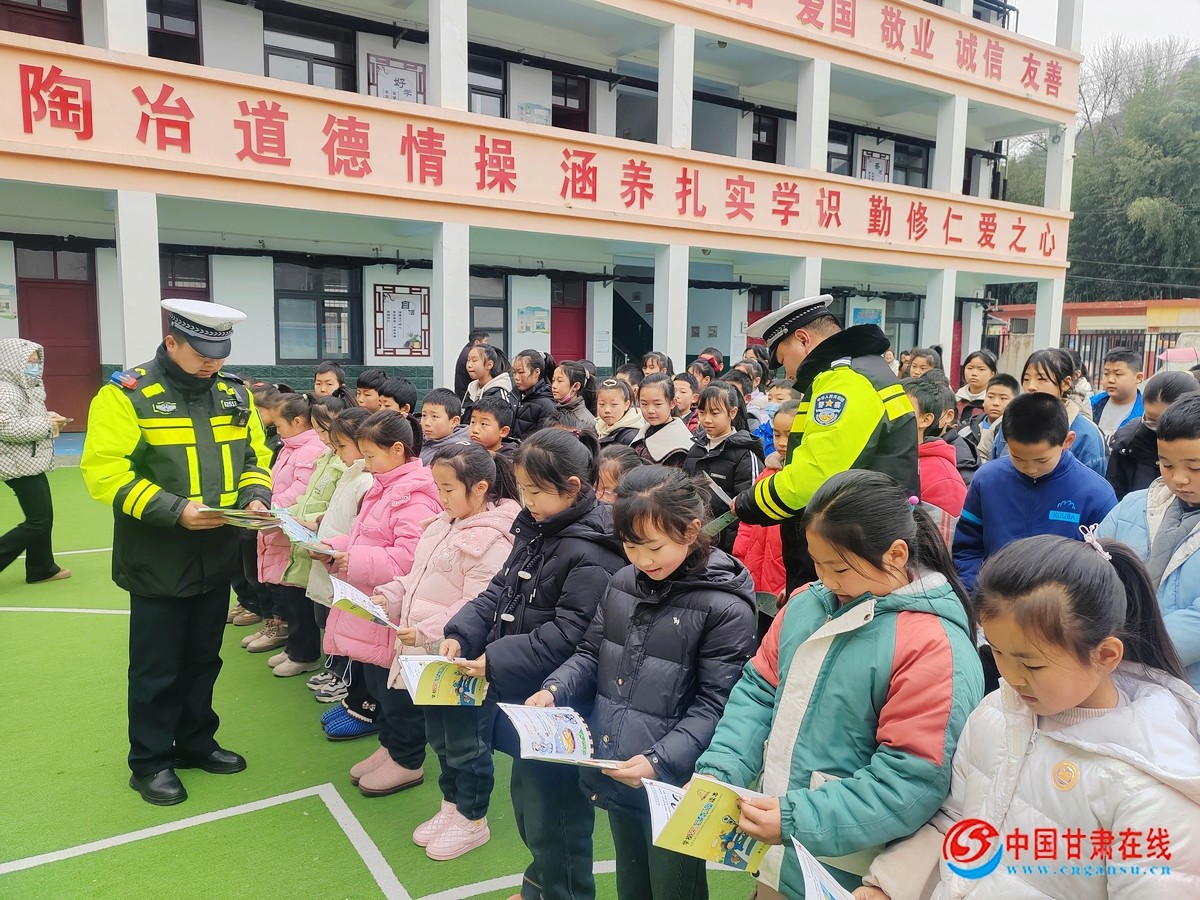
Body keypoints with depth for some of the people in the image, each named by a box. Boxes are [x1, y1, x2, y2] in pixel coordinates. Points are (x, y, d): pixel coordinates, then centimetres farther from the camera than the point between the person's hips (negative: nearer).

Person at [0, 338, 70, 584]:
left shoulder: (27, 388, 13)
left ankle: (41, 568, 24)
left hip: (31, 463, 10)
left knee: (43, 517, 15)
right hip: (21, 466, -10)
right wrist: (45, 424, -20)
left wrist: (49, 418, 5)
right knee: (38, 521, -7)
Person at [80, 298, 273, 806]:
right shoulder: (126, 395, -12)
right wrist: (174, 510, -27)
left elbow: (256, 456, 11)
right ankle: (151, 762, 27)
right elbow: (104, 471, -18)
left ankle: (196, 743, 36)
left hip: (217, 557, 5)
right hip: (157, 561, -5)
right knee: (156, 667, 9)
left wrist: (255, 496, -10)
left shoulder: (234, 395, 5)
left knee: (203, 659, 19)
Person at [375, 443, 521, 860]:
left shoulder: (490, 539, -21)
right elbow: (419, 577, 15)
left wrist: (426, 630, -26)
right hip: (432, 656, 9)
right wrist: (391, 596, -1)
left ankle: (473, 821, 27)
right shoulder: (443, 524, 7)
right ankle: (452, 806, 41)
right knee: (438, 735, 22)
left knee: (466, 741, 8)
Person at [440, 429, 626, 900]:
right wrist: (461, 634, -4)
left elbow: (566, 637, -26)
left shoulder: (589, 552, -23)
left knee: (552, 810, 8)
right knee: (526, 794, 26)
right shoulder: (535, 528, 5)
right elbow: (500, 590, 10)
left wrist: (495, 661, -24)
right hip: (519, 694, 9)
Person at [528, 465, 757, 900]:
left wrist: (659, 761, -27)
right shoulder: (622, 584, 1)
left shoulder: (726, 608, -18)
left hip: (674, 786, -6)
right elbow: (591, 655, 11)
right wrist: (555, 690, -7)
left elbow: (714, 705, -18)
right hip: (613, 776, 6)